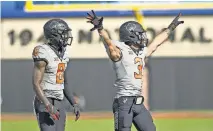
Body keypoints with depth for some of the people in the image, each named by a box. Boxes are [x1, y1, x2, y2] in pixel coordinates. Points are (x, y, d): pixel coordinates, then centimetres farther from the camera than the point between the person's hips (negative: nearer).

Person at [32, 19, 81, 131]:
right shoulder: (44, 53, -15)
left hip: (59, 103, 9)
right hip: (45, 102, -9)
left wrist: (74, 104, 14)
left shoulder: (63, 53, 11)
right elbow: (36, 84, -19)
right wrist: (48, 106, -27)